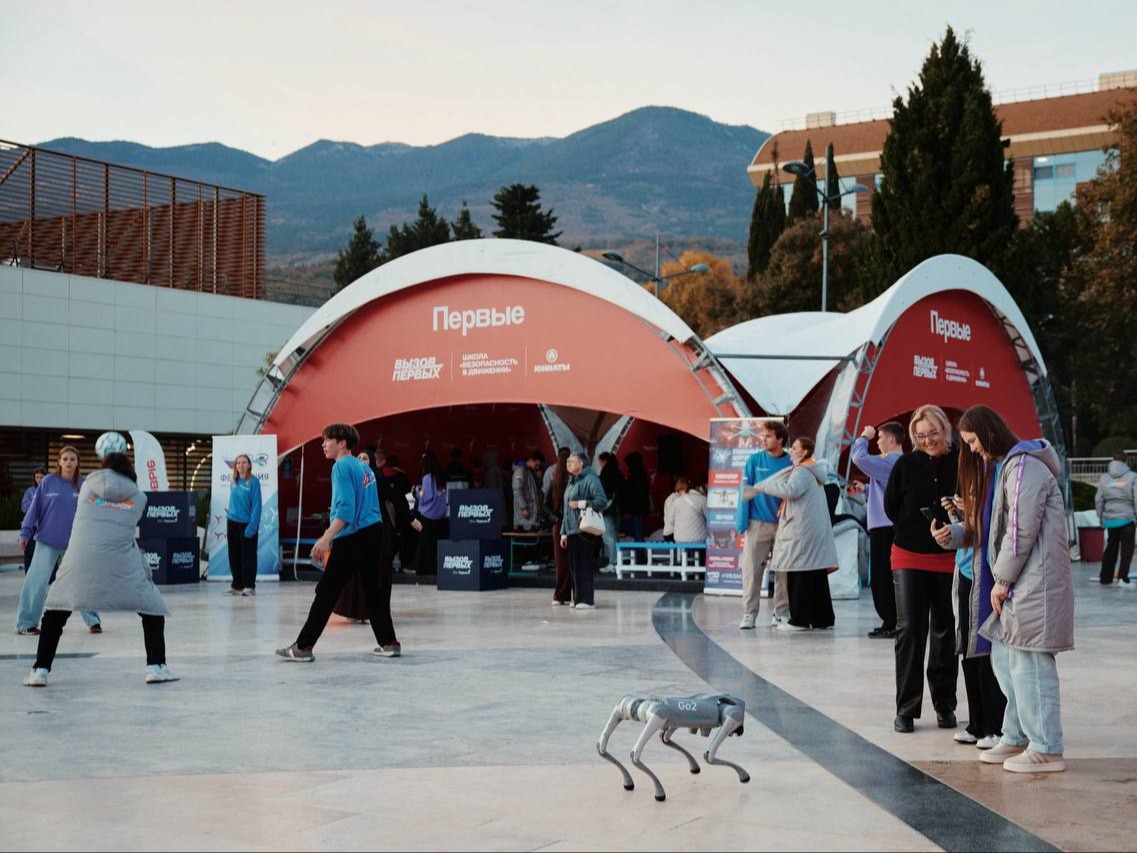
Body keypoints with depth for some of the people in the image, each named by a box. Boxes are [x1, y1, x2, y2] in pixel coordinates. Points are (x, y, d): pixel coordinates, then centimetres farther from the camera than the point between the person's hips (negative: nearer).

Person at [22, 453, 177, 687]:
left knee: (55, 612, 18)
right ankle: (156, 667, 1)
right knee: (153, 610, 13)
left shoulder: (88, 485, 16)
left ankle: (41, 669, 9)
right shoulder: (138, 497, 14)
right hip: (122, 564, -1)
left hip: (79, 560, 1)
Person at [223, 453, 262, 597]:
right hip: (233, 522, 6)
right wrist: (227, 525, 9)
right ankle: (237, 585, 19)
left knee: (248, 555, -1)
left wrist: (252, 525, -18)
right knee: (234, 555, 10)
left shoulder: (253, 482, -9)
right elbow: (232, 503, 14)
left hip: (247, 523, -6)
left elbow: (256, 505, -12)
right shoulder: (233, 482, 8)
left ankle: (250, 586, 5)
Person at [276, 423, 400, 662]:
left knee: (326, 593, -3)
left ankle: (303, 647, 0)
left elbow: (346, 508, -21)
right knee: (374, 591, 13)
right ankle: (389, 642, 14)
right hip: (374, 534, 8)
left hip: (351, 540, -8)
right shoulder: (364, 468, 15)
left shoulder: (342, 467, -11)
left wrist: (327, 538, -27)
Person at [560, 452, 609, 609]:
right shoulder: (571, 482, 20)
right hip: (572, 531, 8)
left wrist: (581, 504, -16)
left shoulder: (590, 479, -6)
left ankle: (587, 599, -5)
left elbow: (602, 501, -16)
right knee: (574, 565, 6)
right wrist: (564, 533, 18)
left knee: (583, 564, -9)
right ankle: (578, 598, 12)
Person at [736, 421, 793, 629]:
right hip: (757, 523, -1)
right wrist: (741, 525, -3)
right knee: (752, 569, -3)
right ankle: (749, 613, 4)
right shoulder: (754, 461, 1)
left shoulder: (791, 463, 0)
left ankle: (781, 612, 15)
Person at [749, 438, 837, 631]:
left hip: (801, 531, -9)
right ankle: (822, 618, 12)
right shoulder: (813, 472, 20)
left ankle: (799, 619, -3)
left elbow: (791, 490, -27)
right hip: (817, 530, 9)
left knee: (799, 574, -5)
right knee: (816, 575, 10)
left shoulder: (801, 472, -11)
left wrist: (764, 486, -17)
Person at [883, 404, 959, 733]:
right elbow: (891, 507, 7)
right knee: (909, 630, -3)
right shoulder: (906, 464, 0)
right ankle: (906, 708, 3)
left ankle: (945, 704, 21)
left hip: (948, 559, 0)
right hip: (909, 557, 0)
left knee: (945, 632, 9)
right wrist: (918, 530, 4)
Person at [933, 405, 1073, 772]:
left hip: (1034, 582, -10)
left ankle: (1046, 749, 0)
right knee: (1004, 657, 13)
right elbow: (988, 529, 19)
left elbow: (1021, 530, -18)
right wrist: (952, 534, 5)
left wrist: (1003, 579, -13)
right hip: (1013, 584, 10)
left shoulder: (1024, 466, -14)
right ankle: (1017, 738, 23)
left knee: (1029, 662, -6)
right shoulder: (998, 467, 18)